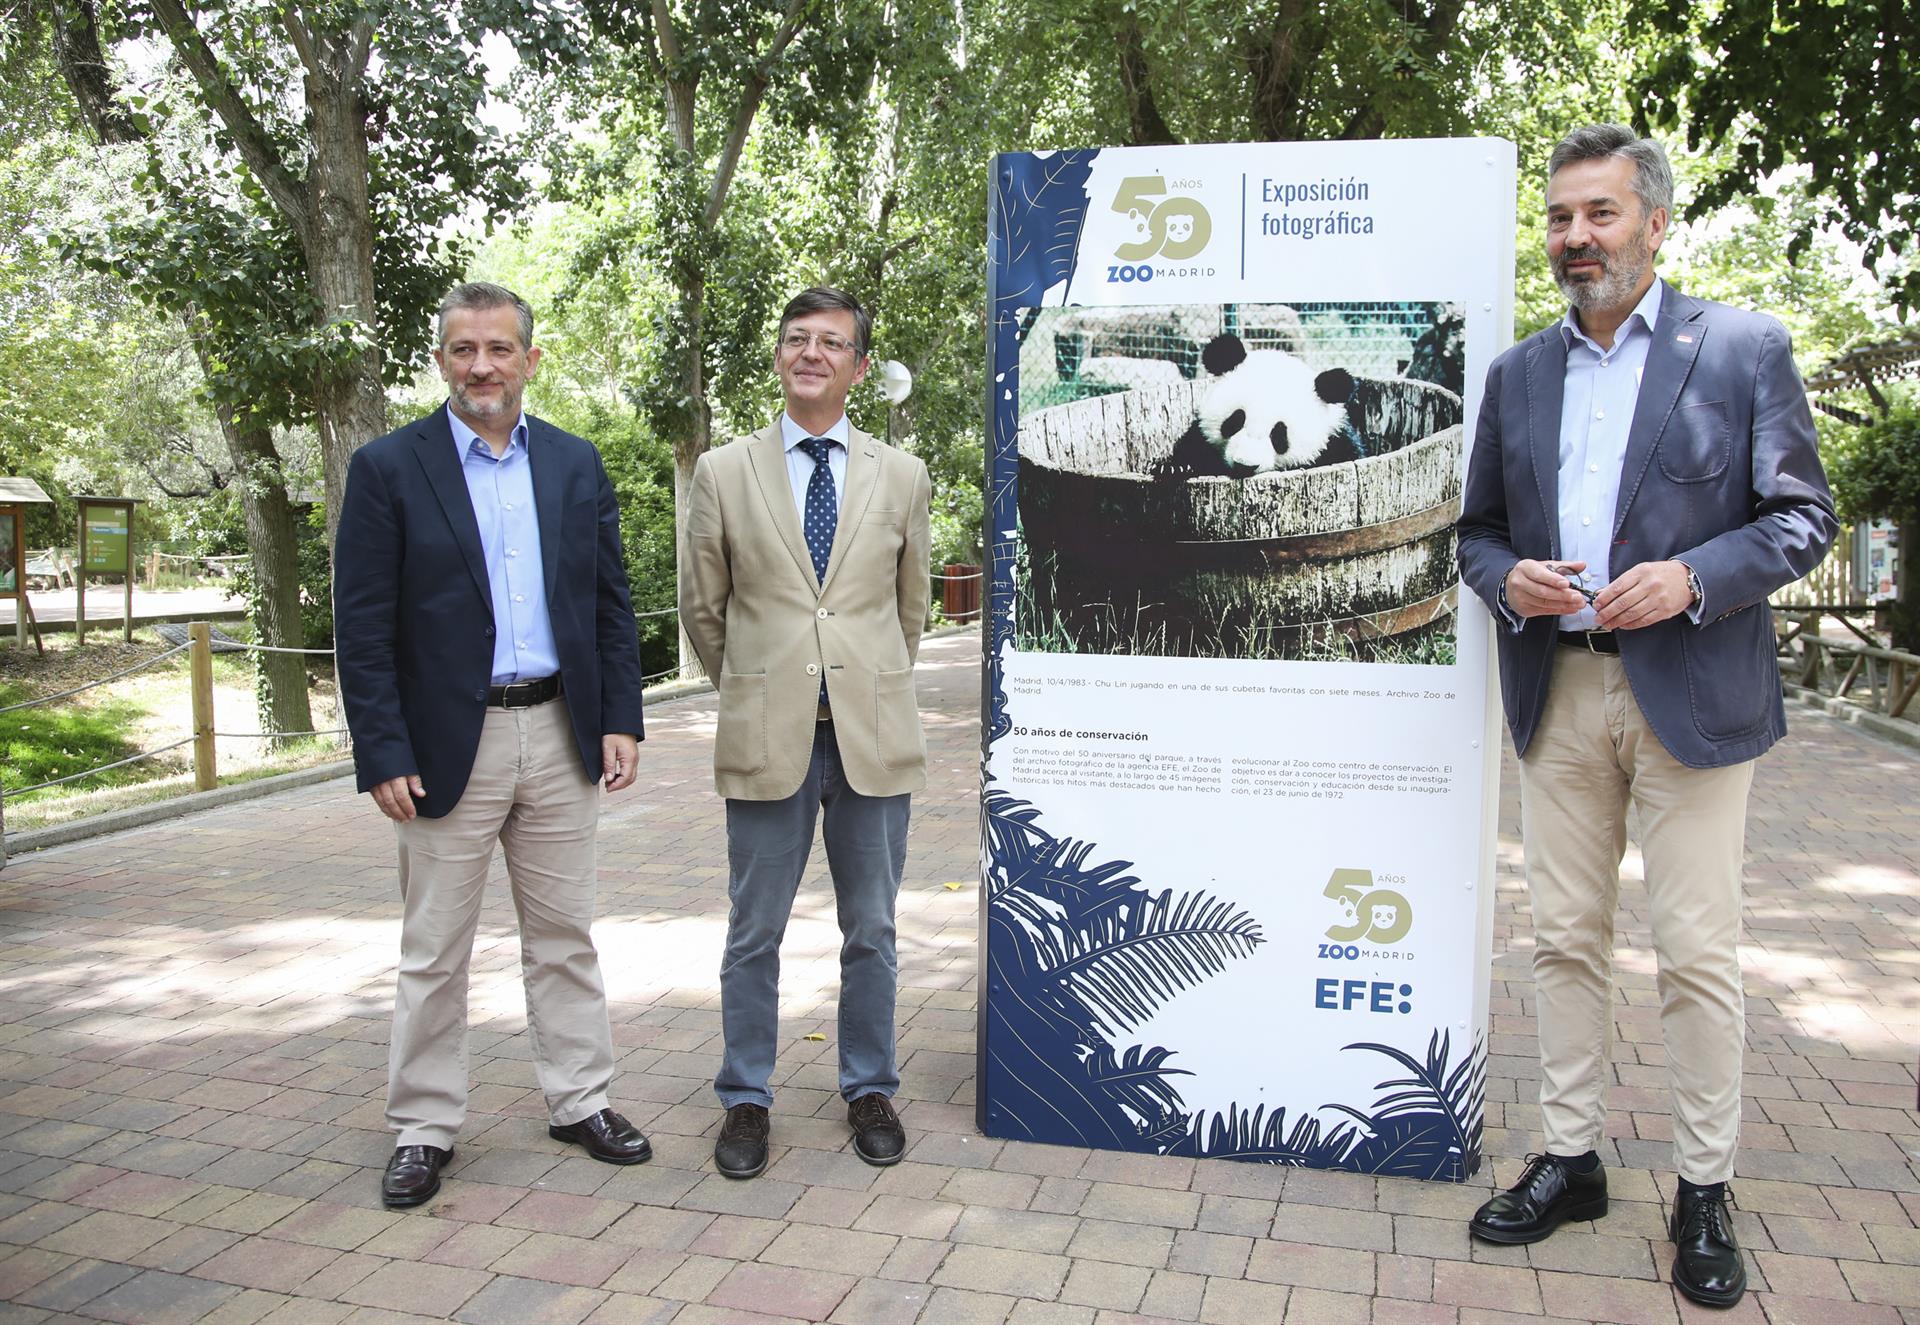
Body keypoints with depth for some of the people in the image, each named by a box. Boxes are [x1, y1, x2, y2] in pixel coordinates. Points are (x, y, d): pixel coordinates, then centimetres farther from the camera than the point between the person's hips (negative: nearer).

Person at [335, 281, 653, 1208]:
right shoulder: (388, 468, -3)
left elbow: (610, 602, 9)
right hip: (447, 742, -3)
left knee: (563, 936, 13)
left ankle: (580, 1102, 26)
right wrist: (382, 756, -11)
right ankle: (423, 1128, 22)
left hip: (560, 735, 3)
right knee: (433, 954, 8)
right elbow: (363, 627, -6)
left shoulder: (576, 465, 7)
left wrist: (620, 718, 1)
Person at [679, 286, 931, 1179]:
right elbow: (701, 609, 11)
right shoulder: (725, 472, 3)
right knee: (753, 935, 8)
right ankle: (745, 1100, 25)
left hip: (873, 736, 1)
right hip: (766, 737, -1)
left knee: (871, 931, 12)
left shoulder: (900, 476, 6)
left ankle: (870, 1090, 29)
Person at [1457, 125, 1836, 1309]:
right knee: (1568, 939, 10)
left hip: (1690, 692, -3)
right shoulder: (1518, 374, 13)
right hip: (1558, 695, 4)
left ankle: (1705, 1190, 17)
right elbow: (1477, 529, 15)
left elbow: (1804, 516, -1)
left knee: (1700, 952, 2)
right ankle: (1571, 1158, 23)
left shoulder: (1745, 348, 1)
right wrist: (1508, 577, -7)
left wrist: (1693, 577, -17)